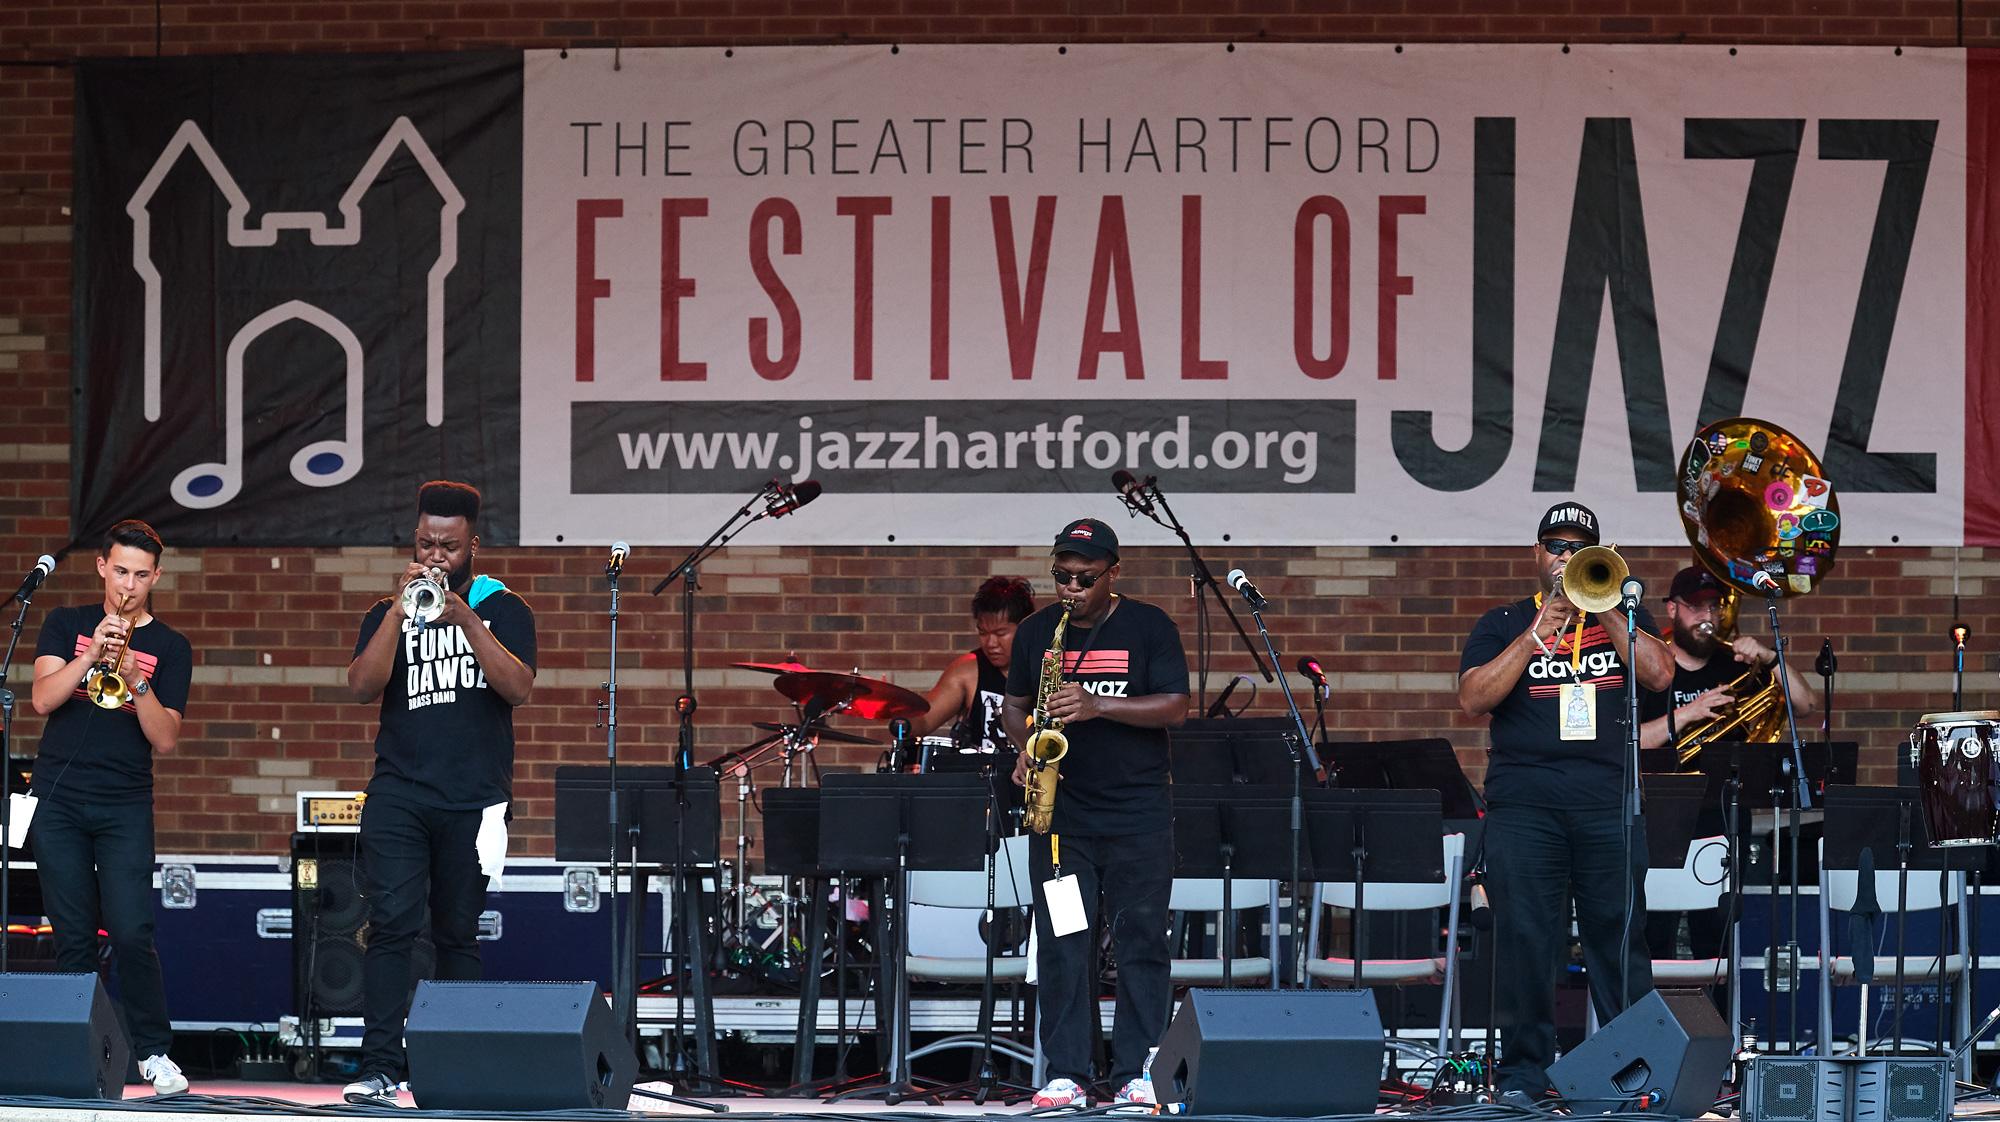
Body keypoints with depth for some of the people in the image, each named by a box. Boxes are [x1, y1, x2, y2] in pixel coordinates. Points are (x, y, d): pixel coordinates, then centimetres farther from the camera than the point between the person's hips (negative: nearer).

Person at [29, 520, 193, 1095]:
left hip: (125, 804, -1)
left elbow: (164, 739, -2)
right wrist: (94, 653, -18)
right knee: (73, 939, 1)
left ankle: (155, 1053, -3)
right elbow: (43, 698, -5)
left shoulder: (169, 648, 7)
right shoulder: (67, 625, 10)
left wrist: (135, 678, -17)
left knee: (132, 934, -12)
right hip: (58, 799, 1)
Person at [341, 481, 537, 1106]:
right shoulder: (390, 615, 13)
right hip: (399, 792, 0)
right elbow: (361, 687, -2)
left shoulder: (501, 610, 10)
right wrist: (400, 608, -10)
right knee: (391, 925, -12)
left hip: (473, 797, 0)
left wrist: (465, 619, -15)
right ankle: (379, 1067, -17)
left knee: (458, 934, 3)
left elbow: (519, 689, -6)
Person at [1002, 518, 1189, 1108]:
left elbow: (1175, 706, -6)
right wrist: (1026, 745, -4)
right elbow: (1013, 705, 17)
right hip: (1061, 814, 2)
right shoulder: (1035, 632, 10)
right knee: (1061, 946, -1)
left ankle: (1138, 1072, 3)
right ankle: (1065, 1074, 3)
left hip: (1138, 818, -2)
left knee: (1142, 944, -1)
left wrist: (1098, 706, -17)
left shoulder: (1149, 628, 1)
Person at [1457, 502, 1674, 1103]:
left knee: (1620, 936, -3)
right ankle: (1525, 1068, 2)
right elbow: (1473, 698, -1)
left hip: (1609, 803, 0)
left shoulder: (1623, 618, 17)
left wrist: (1600, 606, -4)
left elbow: (1659, 674, -1)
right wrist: (1537, 634, -8)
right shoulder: (1502, 625, 14)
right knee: (1525, 937, -4)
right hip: (1524, 805, 0)